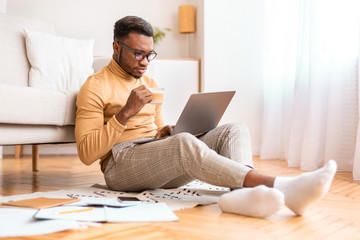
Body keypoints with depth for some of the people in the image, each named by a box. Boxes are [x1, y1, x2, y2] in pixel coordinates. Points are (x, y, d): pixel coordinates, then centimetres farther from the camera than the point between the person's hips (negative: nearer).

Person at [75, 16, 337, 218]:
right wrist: (126, 113, -15)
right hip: (121, 164, -6)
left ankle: (242, 193, -46)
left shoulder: (150, 85, 22)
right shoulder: (96, 87, 1)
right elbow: (87, 153, -8)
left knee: (234, 130, -14)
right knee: (183, 143, -37)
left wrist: (166, 133, 1)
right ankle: (278, 185, -43)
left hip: (161, 167, 7)